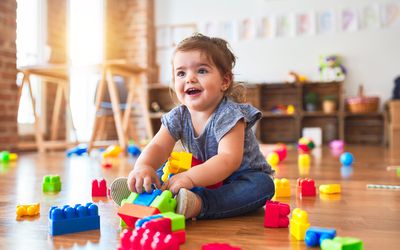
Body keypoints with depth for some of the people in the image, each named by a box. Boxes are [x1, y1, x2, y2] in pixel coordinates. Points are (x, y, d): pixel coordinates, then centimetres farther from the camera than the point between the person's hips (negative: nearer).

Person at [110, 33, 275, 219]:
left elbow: (229, 159, -37)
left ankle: (198, 204, -48)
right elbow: (158, 147, -16)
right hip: (204, 176, 5)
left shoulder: (228, 114, -25)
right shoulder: (178, 117, -7)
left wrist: (190, 177, -50)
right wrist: (143, 166, -41)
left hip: (241, 176, -4)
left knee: (263, 185, -35)